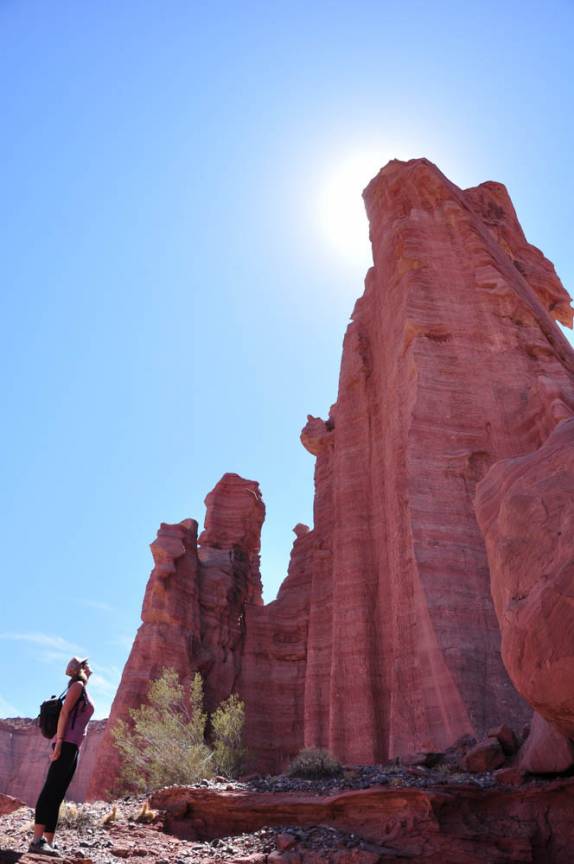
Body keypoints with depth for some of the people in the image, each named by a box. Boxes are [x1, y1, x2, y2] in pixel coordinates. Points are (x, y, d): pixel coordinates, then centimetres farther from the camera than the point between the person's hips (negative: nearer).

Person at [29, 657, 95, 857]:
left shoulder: (83, 690, 25)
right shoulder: (78, 685, -1)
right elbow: (64, 712, -11)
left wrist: (65, 745, 21)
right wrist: (59, 742, -19)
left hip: (72, 746, 9)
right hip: (66, 743, -9)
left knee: (57, 794, 5)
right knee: (51, 790, -14)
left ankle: (48, 842, 4)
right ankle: (37, 840, -19)